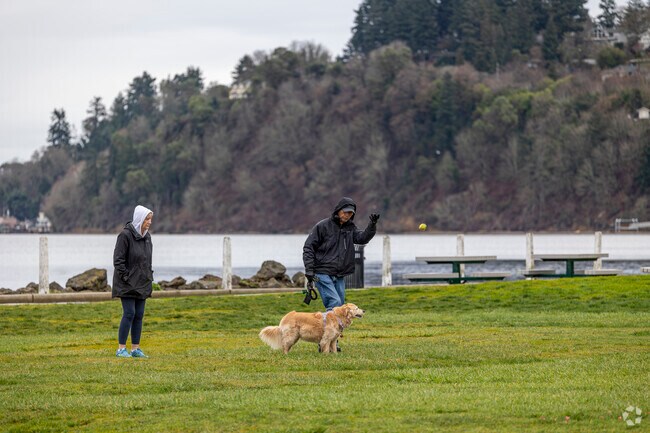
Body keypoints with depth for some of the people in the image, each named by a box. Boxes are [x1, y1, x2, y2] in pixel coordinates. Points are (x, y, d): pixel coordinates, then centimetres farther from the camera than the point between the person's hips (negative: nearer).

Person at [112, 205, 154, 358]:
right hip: (128, 284, -7)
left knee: (139, 315, 6)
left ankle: (135, 349, 10)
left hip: (142, 284, 7)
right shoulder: (125, 235, -14)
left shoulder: (147, 236, 8)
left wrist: (149, 276, 11)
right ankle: (121, 349, -4)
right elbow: (118, 260, -15)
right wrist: (126, 278, -16)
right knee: (129, 314, -10)